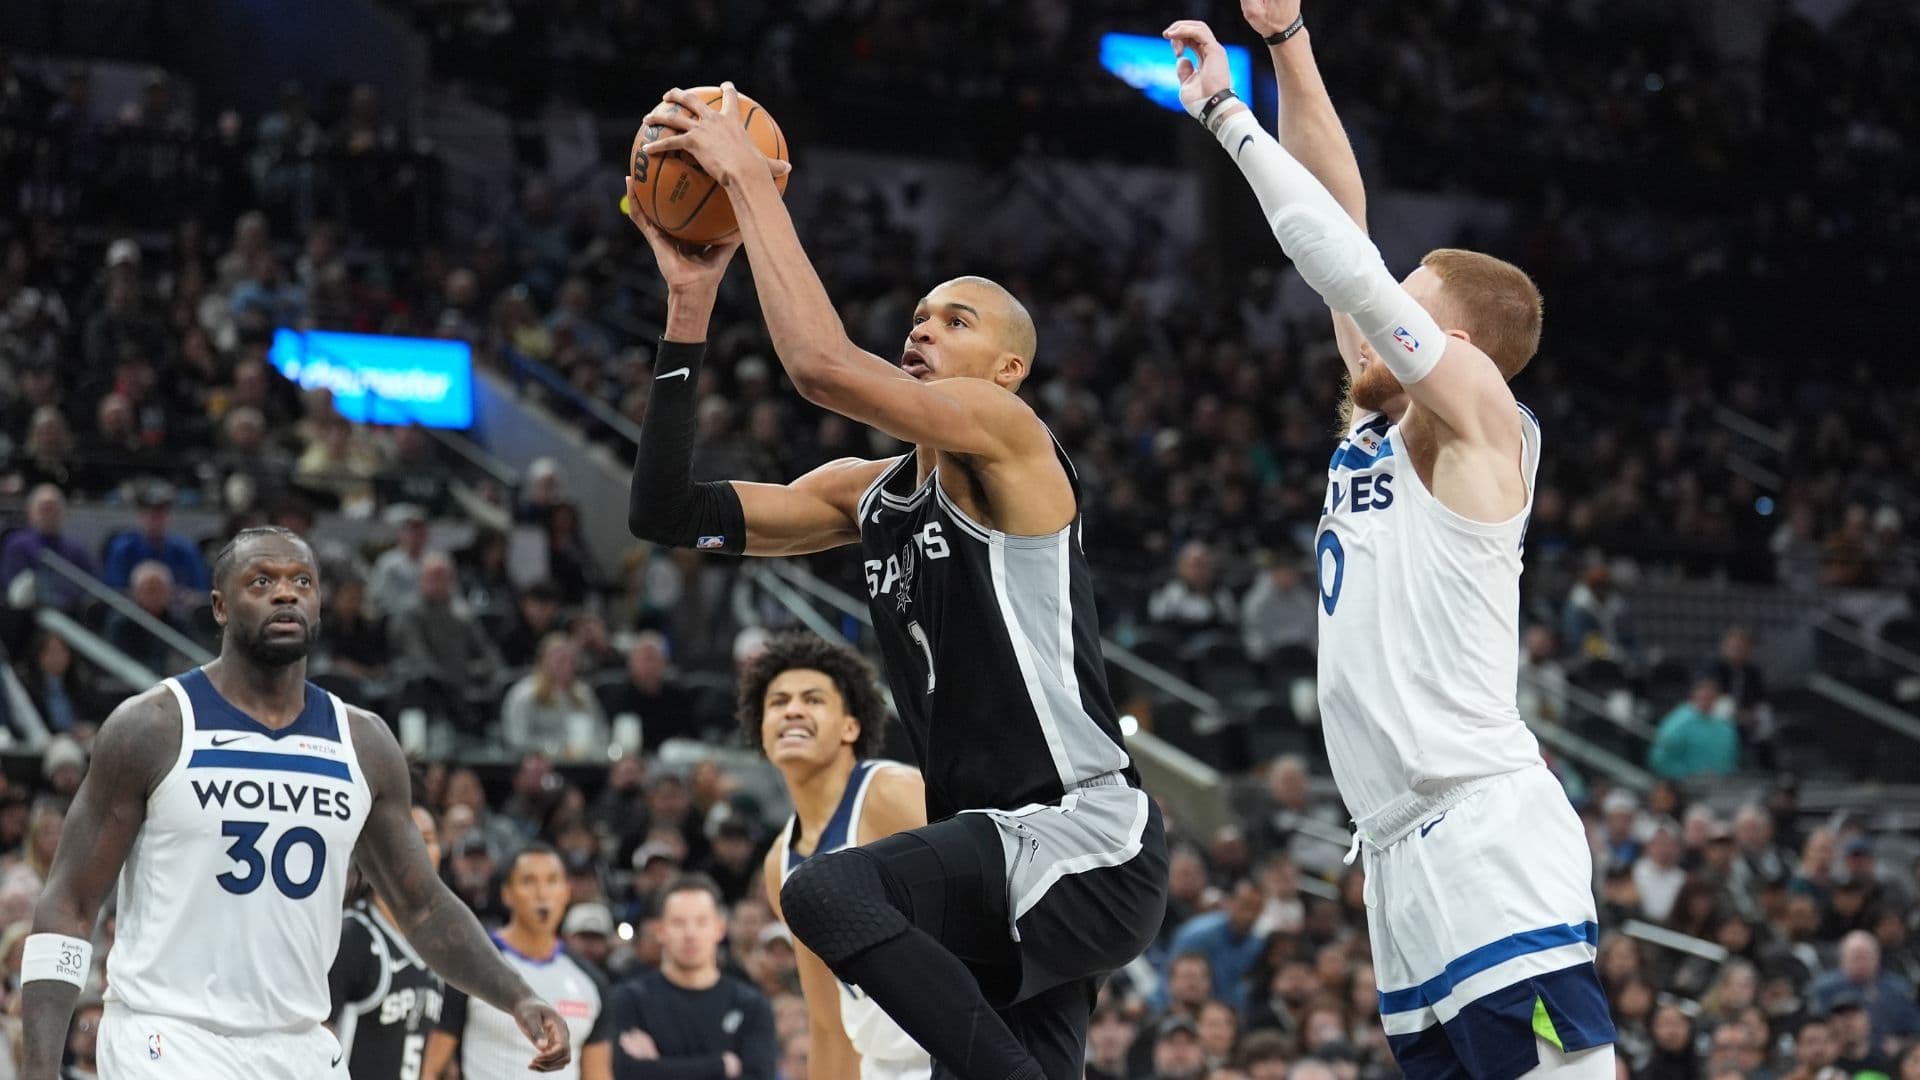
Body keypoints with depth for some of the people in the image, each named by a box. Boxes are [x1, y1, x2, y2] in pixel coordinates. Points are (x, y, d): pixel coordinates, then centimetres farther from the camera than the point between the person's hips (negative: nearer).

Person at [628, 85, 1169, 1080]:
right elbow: (666, 512, 8)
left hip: (1087, 849, -9)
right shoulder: (867, 493, 16)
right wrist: (690, 303, 4)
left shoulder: (1007, 438, -7)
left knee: (828, 892, -28)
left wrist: (749, 179, -16)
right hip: (1004, 854, 9)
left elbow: (823, 364, -23)